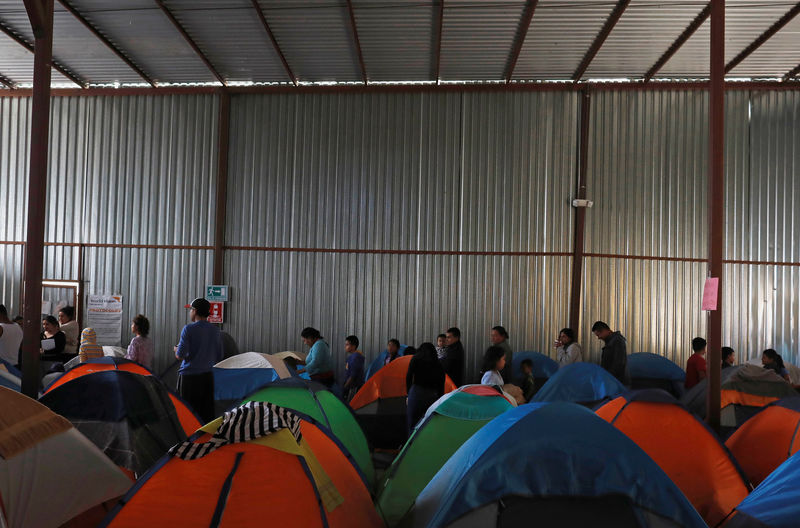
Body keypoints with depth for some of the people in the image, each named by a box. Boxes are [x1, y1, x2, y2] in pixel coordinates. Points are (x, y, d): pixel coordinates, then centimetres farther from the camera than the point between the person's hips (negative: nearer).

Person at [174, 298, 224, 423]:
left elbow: (180, 355, -13)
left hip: (189, 376, -5)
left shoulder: (189, 329, -9)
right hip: (208, 376, 5)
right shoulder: (216, 331, 7)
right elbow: (219, 358, 10)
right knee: (207, 414, 9)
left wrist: (176, 350, 8)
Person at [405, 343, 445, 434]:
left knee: (412, 426, 1)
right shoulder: (439, 366, 14)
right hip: (432, 396, 3)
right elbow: (441, 386, 13)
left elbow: (408, 377, 2)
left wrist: (409, 392, 13)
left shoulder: (415, 359, 7)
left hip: (416, 393, -3)